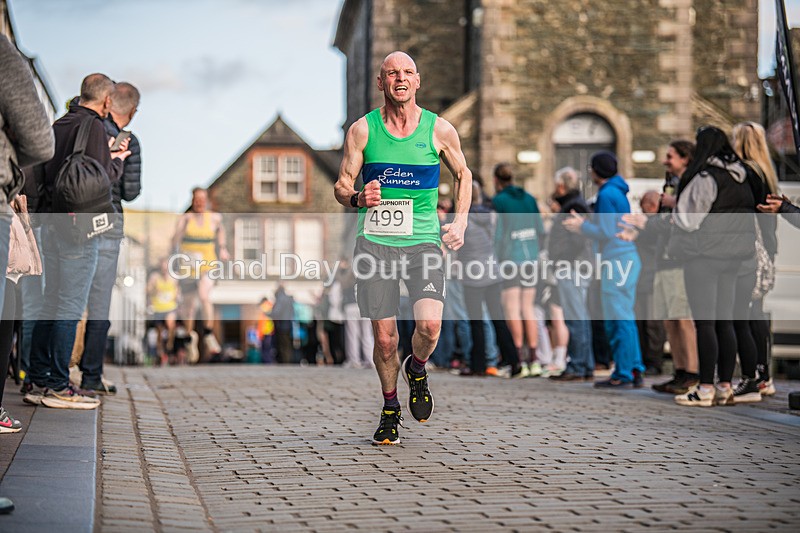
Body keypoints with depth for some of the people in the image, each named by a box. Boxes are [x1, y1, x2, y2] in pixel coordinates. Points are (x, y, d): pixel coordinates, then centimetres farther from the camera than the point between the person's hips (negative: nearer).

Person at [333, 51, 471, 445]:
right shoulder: (362, 130, 3)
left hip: (423, 240, 0)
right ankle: (390, 409, 23)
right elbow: (341, 186, 5)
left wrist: (460, 221, 7)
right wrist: (357, 198, -18)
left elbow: (462, 175, 20)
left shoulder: (439, 130, 4)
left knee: (429, 324, -21)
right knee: (384, 337, -3)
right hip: (375, 241, 0)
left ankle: (417, 371, 14)